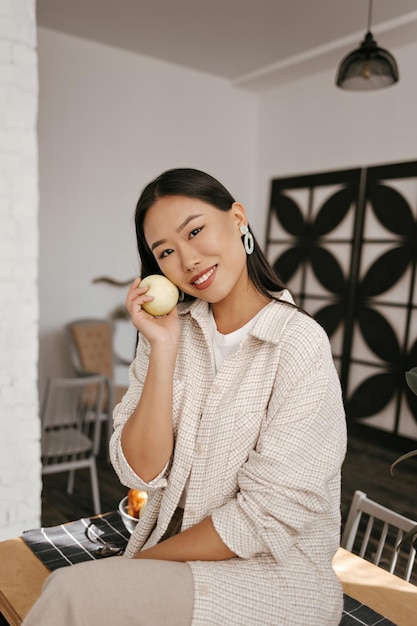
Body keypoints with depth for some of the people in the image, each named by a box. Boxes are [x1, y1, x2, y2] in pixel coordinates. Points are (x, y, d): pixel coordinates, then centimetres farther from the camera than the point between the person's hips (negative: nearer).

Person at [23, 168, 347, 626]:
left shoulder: (300, 346, -16)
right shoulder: (168, 329, 0)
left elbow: (266, 517, -16)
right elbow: (141, 472, -7)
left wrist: (142, 561, -9)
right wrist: (163, 349, -16)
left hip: (274, 575, -4)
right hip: (178, 560, 4)